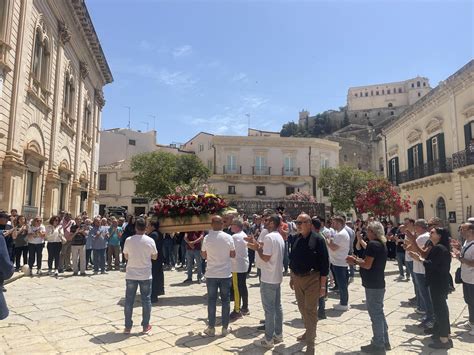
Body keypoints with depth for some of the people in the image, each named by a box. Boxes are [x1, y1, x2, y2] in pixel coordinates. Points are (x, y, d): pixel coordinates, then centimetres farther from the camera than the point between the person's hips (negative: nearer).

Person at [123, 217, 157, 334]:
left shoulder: (128, 240, -7)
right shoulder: (150, 241, -9)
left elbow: (126, 256, 4)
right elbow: (155, 257, 2)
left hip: (131, 275, 1)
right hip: (146, 275, -1)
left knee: (129, 300, 11)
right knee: (146, 300, 10)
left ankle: (128, 327, 17)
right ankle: (146, 326, 16)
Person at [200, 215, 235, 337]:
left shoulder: (207, 238, -8)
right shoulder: (228, 238, -9)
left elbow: (203, 255, 1)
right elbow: (233, 255, 0)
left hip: (211, 274, 0)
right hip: (226, 274, 0)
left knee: (211, 301, 11)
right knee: (225, 300, 11)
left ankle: (211, 328, 17)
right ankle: (225, 328, 18)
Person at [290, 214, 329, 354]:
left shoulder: (318, 239, -13)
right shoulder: (296, 239, 5)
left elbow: (324, 263, -13)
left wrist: (323, 284, -14)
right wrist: (291, 278, 14)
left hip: (312, 279, -6)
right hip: (297, 278, 6)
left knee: (310, 310, 0)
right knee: (302, 308, 18)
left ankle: (310, 342, 12)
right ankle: (309, 331, 39)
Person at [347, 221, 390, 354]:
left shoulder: (372, 244, -20)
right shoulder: (381, 244, 10)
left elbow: (367, 265, -22)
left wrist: (355, 260, -7)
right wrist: (358, 260, 9)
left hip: (373, 284, -10)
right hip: (378, 283, 10)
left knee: (375, 314, 1)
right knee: (379, 312, 18)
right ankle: (384, 342, 28)